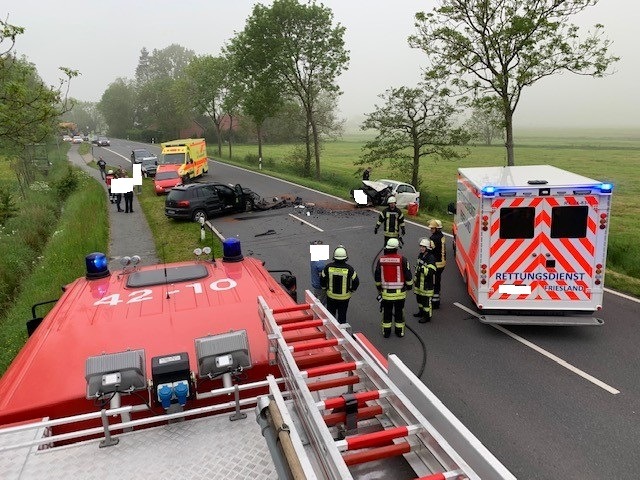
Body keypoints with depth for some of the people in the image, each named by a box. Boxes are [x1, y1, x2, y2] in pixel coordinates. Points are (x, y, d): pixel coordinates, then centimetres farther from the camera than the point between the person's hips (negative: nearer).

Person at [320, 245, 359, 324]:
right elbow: (356, 281, -9)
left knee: (330, 315, 20)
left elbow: (322, 279, -3)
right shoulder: (349, 268, -19)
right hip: (344, 297, -1)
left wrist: (325, 288, 14)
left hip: (331, 296, 1)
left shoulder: (328, 267, -15)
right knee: (342, 316, 15)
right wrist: (351, 290, 8)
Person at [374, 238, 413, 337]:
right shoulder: (402, 259, -11)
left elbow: (377, 276, 5)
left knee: (387, 312, 13)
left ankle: (386, 331, 20)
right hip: (399, 292, -1)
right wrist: (409, 285, 11)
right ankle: (399, 331, 21)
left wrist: (378, 287, 20)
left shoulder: (381, 260, -3)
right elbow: (408, 274, -6)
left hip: (386, 292, 2)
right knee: (399, 311, 12)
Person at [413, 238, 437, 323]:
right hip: (419, 282, 9)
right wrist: (415, 279, 24)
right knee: (419, 297, 21)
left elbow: (431, 272, -29)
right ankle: (421, 312, 39)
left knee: (426, 300, -2)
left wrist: (422, 268, -34)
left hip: (427, 283, -9)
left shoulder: (431, 258, -21)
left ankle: (427, 316, 10)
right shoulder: (420, 255, 7)